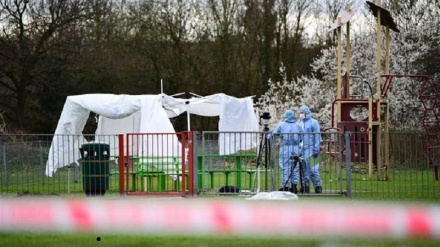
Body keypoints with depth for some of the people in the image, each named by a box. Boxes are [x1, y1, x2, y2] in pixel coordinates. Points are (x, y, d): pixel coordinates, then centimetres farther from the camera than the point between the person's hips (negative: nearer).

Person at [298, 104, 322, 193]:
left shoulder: (313, 122, -2)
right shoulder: (299, 123, 14)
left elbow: (317, 137, -5)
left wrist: (316, 149, -11)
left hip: (310, 149, -6)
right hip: (301, 149, 6)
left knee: (313, 169, -8)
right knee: (304, 169, 7)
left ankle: (318, 185, -2)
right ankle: (305, 185, 12)